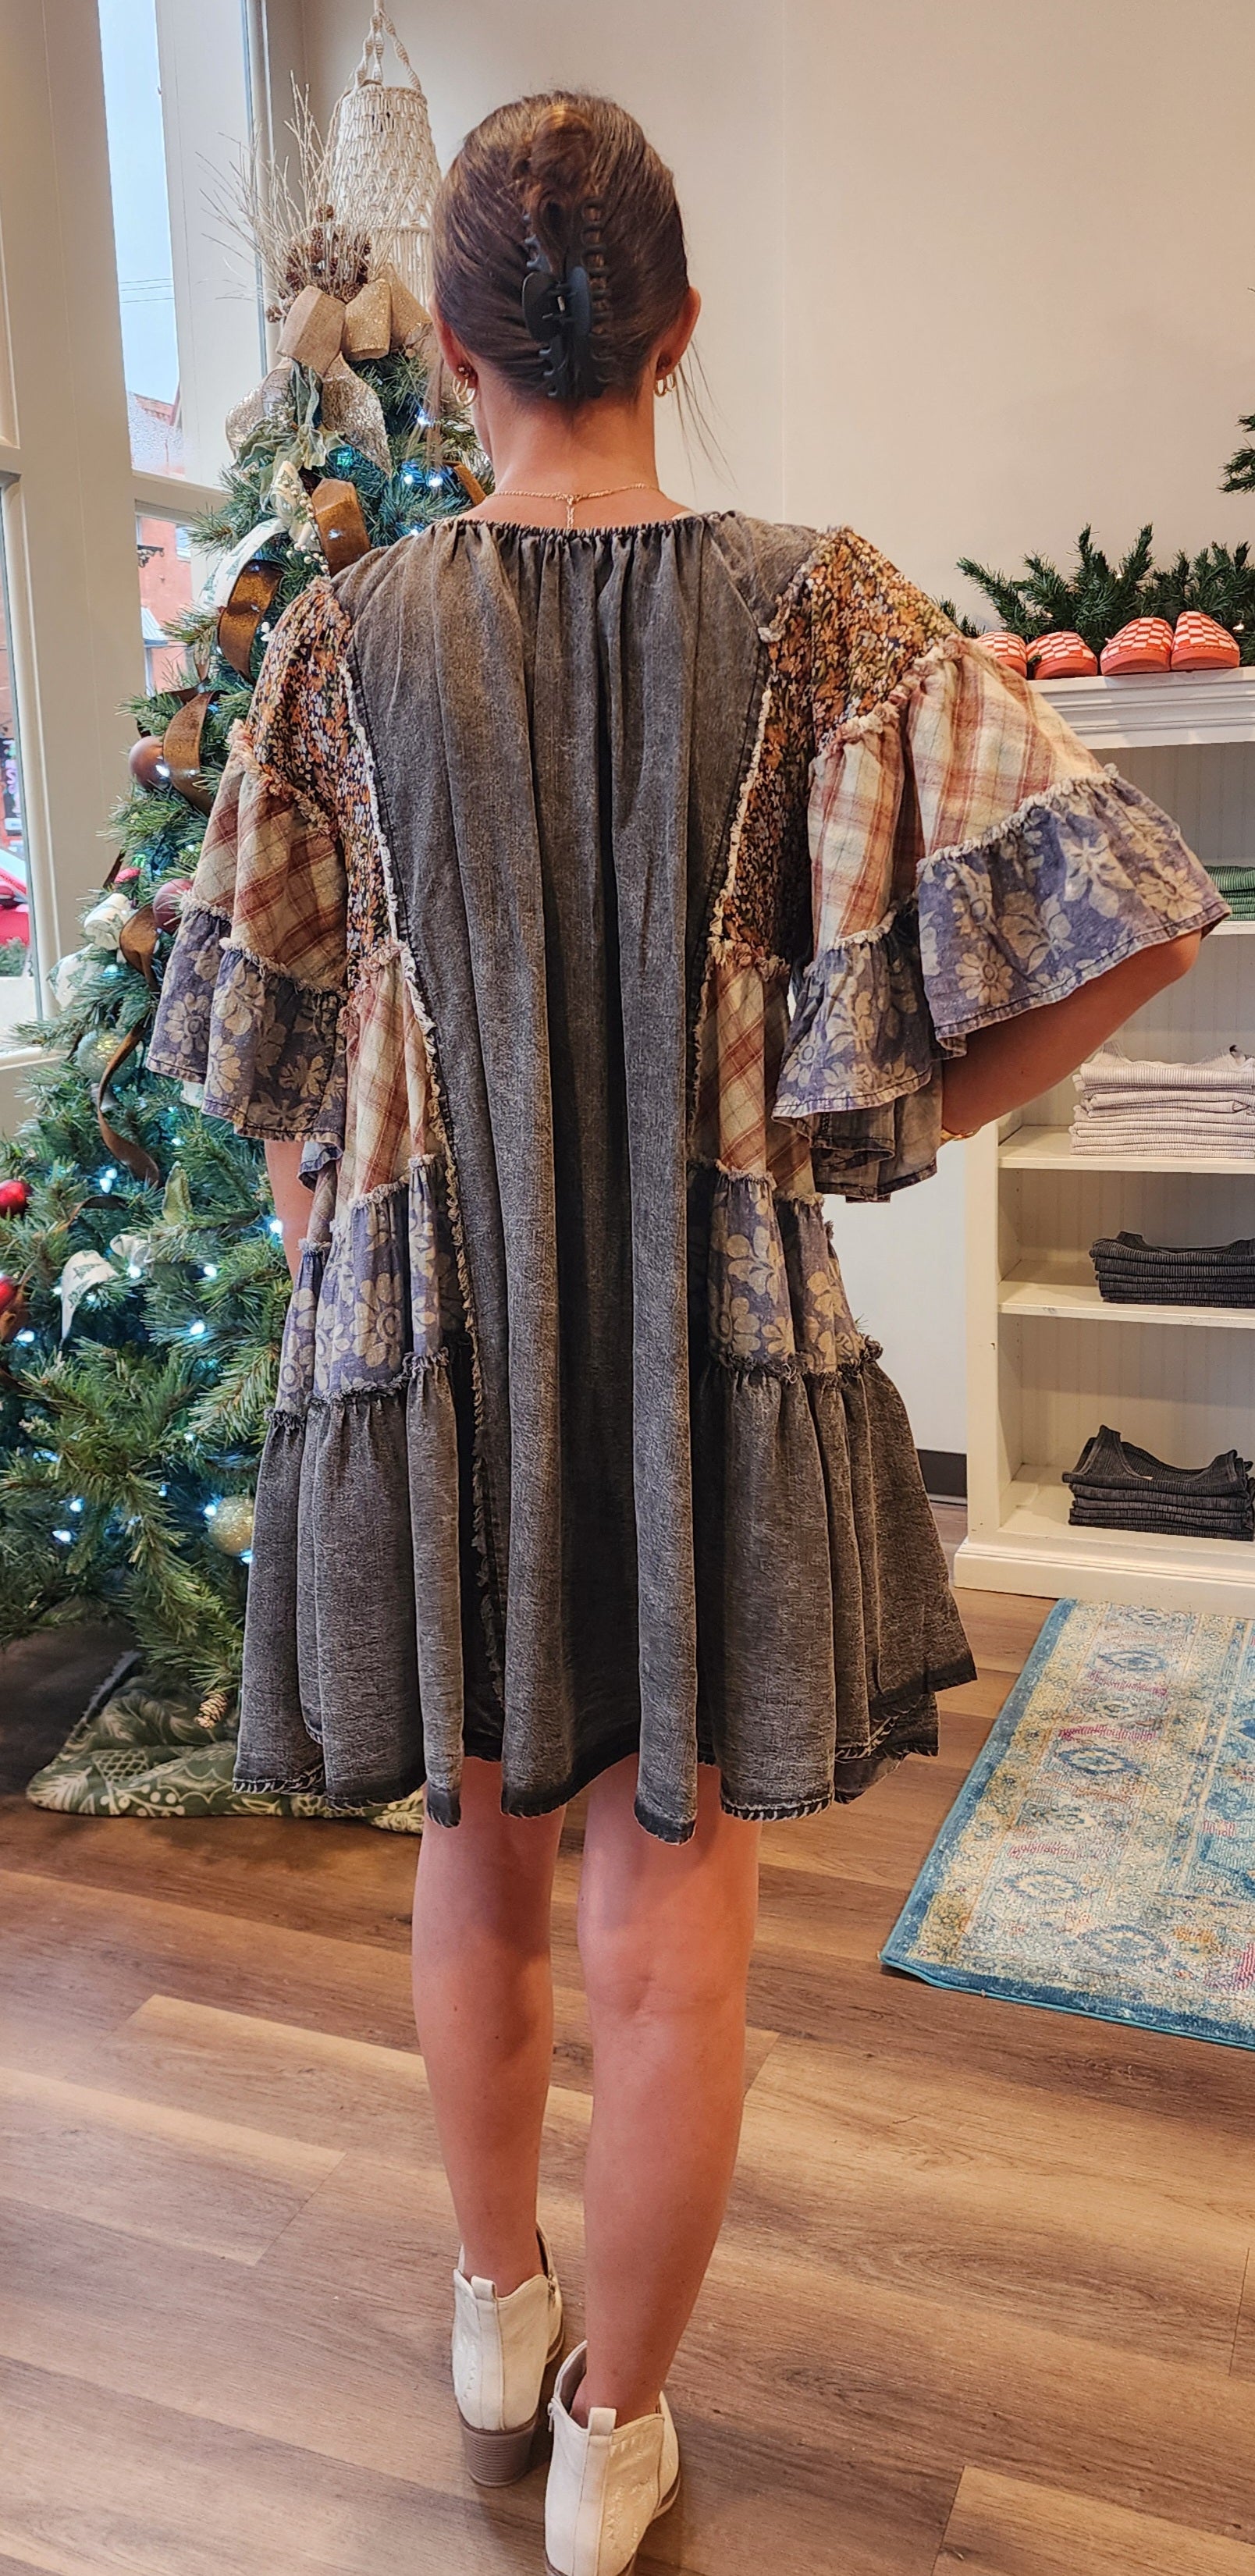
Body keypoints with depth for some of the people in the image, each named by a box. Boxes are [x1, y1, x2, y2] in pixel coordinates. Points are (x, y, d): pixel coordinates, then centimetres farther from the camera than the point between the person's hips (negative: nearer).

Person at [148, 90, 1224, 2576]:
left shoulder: (347, 638, -2)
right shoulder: (821, 613, -5)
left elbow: (251, 1036, 1)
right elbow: (1131, 919, -10)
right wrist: (895, 1121, 0)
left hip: (430, 1345, 2)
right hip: (721, 1346, -1)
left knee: (478, 1860, 23)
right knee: (668, 1936, 12)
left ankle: (495, 2321, 46)